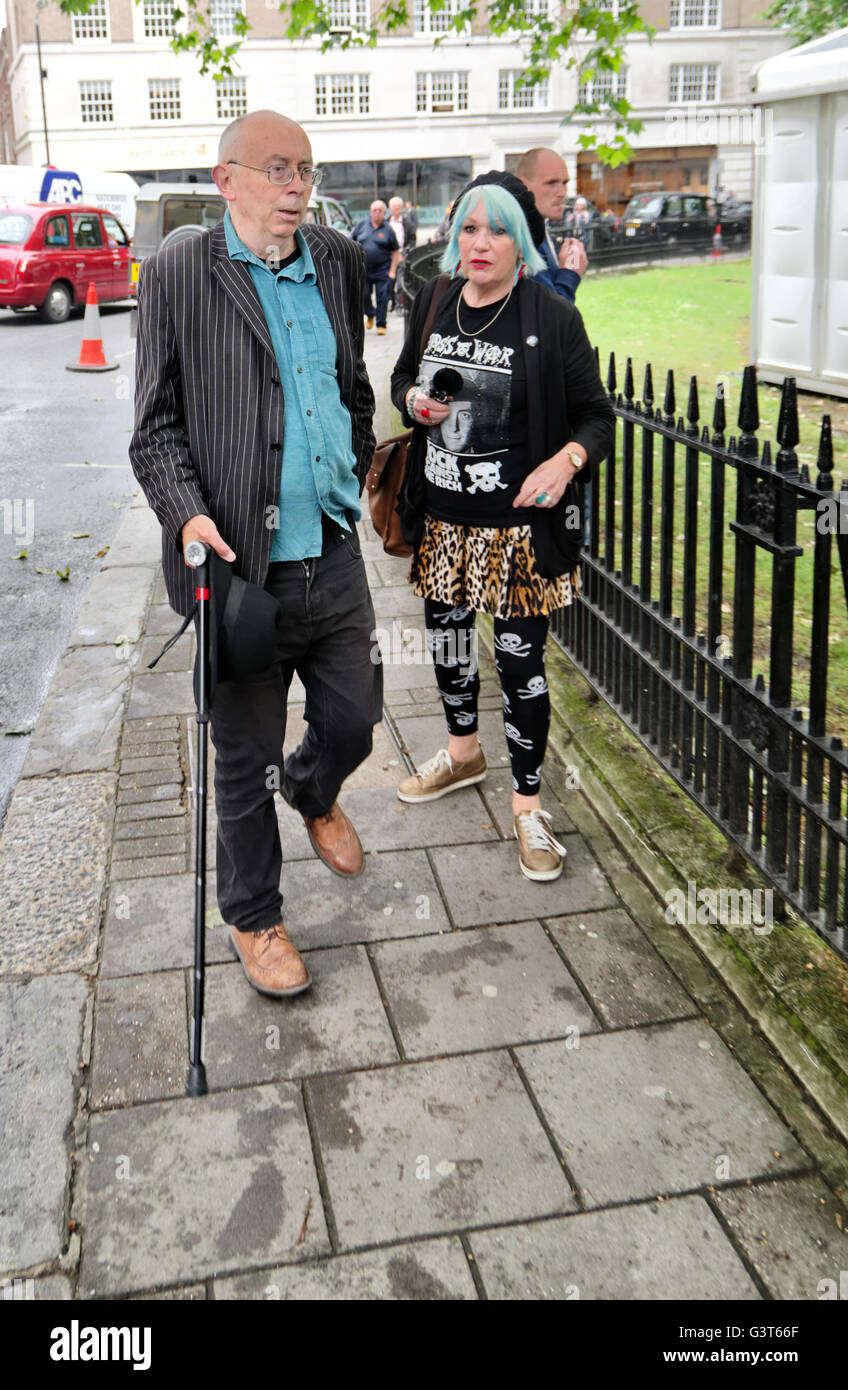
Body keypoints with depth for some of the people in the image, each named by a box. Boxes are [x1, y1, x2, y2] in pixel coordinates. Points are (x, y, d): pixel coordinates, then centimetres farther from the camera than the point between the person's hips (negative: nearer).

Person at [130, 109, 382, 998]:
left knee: (353, 720, 15)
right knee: (245, 759, 8)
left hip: (333, 556, 5)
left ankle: (312, 793, 52)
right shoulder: (178, 275, -6)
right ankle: (253, 917, 30)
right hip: (241, 563, -4)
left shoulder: (338, 262, 9)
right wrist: (188, 513, -20)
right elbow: (156, 424, -6)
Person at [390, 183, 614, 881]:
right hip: (442, 515, 6)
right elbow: (402, 378, 20)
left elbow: (596, 414, -5)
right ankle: (464, 752, 46)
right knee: (446, 634, 20)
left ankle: (527, 804, 15)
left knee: (521, 660, -2)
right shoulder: (433, 303, 5)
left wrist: (565, 460, -25)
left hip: (521, 522, -5)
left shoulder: (552, 317, -10)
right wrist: (414, 399, -4)